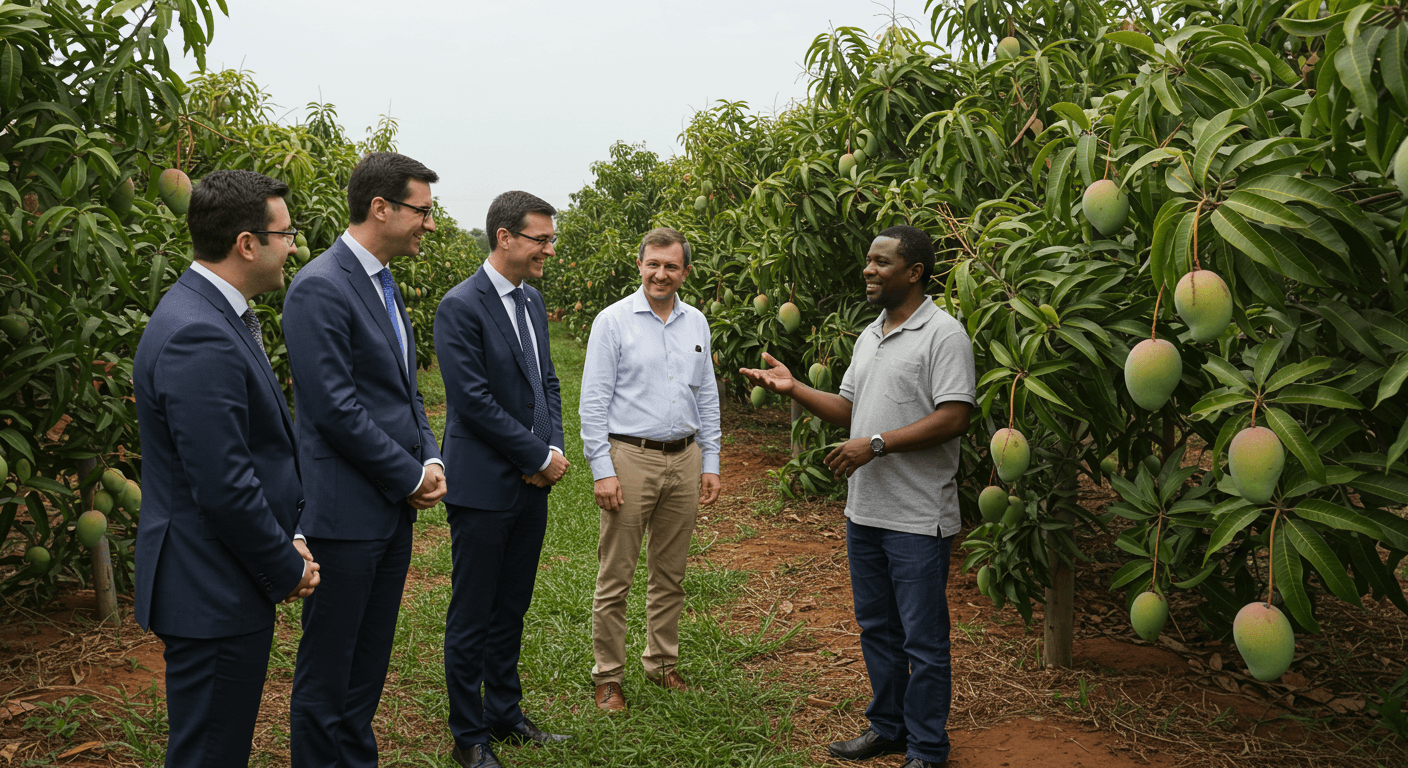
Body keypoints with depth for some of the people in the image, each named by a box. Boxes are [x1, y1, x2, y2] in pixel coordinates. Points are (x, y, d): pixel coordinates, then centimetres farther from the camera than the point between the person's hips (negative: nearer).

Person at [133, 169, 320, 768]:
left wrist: (287, 535, 7)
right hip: (213, 596, -10)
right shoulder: (198, 338, -24)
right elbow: (223, 488, -26)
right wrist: (287, 570, -12)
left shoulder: (214, 315, 9)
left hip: (224, 586, 10)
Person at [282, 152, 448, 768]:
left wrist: (431, 458, 4)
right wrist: (412, 475, -13)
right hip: (346, 511, -9)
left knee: (369, 662, 18)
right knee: (327, 665, 5)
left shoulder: (384, 284, 13)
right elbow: (335, 408, -20)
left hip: (395, 507, 9)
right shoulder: (320, 288, -16)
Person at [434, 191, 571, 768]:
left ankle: (505, 714, 33)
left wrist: (554, 448, -1)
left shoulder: (531, 300, 11)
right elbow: (474, 400, -19)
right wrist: (539, 457, -14)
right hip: (483, 487, -7)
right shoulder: (461, 307, -14)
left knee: (511, 611, 18)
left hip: (531, 483, 8)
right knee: (472, 618, 5)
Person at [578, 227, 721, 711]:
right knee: (615, 578, 0)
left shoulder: (696, 323, 10)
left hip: (684, 460, 5)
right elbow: (594, 402, -6)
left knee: (670, 575, 14)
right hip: (630, 458, -4)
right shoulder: (613, 321, -4)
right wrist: (602, 470, -12)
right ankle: (608, 677, 12)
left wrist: (710, 463, 11)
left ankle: (662, 663, 28)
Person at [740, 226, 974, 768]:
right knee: (876, 627, 18)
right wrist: (793, 388, 6)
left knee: (923, 639, 2)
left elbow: (953, 418, -19)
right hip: (865, 511, 8)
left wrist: (876, 444, -21)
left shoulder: (943, 334, -11)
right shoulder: (869, 337, 15)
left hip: (918, 518, -8)